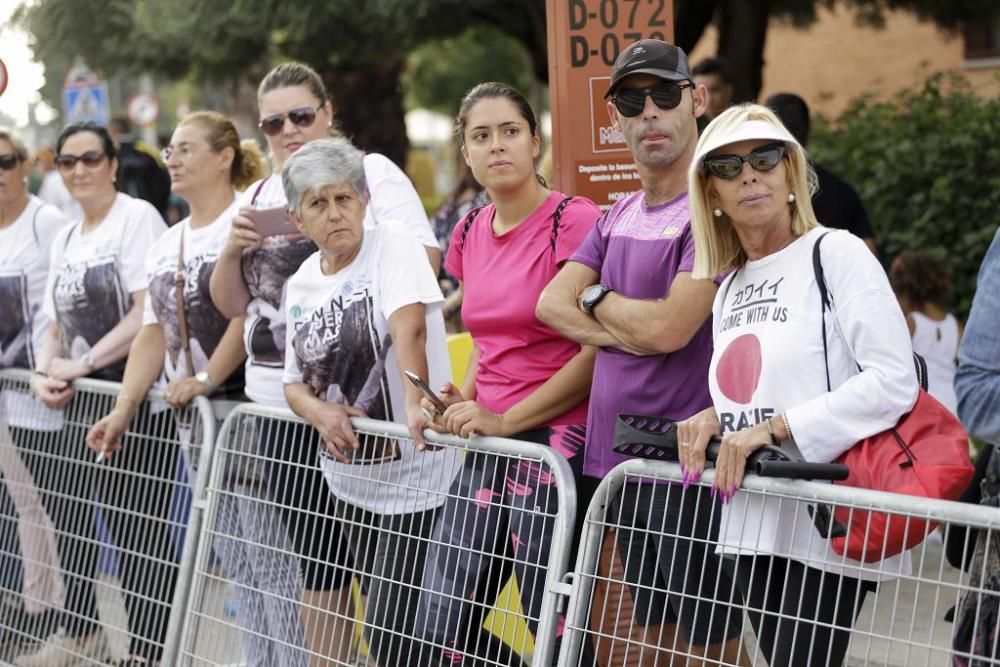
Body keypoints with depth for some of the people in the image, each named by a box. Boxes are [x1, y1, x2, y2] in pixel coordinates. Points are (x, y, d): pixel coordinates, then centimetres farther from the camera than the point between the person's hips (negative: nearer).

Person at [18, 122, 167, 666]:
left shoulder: (137, 217, -7)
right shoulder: (64, 238, 16)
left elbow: (149, 314, -15)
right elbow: (59, 325, 19)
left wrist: (82, 364, -15)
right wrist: (44, 373, -1)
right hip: (80, 400, 7)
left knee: (134, 529, -5)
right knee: (70, 516, 12)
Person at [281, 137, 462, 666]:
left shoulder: (394, 247, -12)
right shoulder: (300, 284, 8)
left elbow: (408, 326, -30)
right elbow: (295, 383, 12)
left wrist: (414, 405, -46)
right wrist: (320, 412, -11)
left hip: (414, 478, -7)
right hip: (352, 480, 7)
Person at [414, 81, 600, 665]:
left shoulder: (575, 221, -10)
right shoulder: (472, 232, 12)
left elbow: (596, 351, -14)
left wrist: (506, 420, -14)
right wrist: (464, 400, 6)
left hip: (555, 438, -7)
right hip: (486, 443, 7)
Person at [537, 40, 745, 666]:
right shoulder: (619, 215, 14)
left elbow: (669, 327, -20)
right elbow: (553, 303, 4)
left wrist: (597, 298, -1)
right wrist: (632, 330, -12)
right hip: (619, 453, 8)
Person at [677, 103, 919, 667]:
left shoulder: (837, 253, -6)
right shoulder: (728, 290, 16)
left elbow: (895, 382, -16)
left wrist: (777, 427, -18)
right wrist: (715, 420, 2)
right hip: (754, 527, 7)